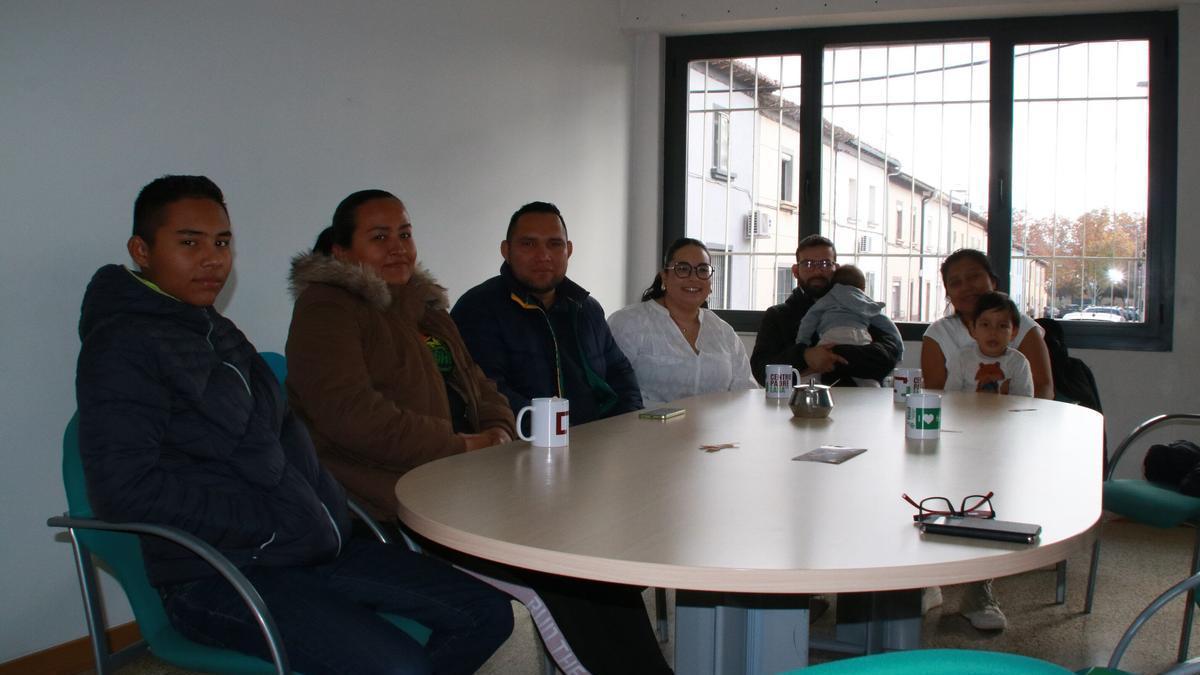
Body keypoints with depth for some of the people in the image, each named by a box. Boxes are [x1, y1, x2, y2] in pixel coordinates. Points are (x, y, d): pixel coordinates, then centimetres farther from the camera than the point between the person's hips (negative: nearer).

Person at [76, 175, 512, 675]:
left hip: (313, 547, 9)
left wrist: (328, 512, 6)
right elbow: (123, 489, -19)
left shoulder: (220, 334, 19)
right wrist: (269, 523, -15)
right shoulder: (123, 345, -9)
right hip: (214, 579, -9)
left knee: (486, 614, 3)